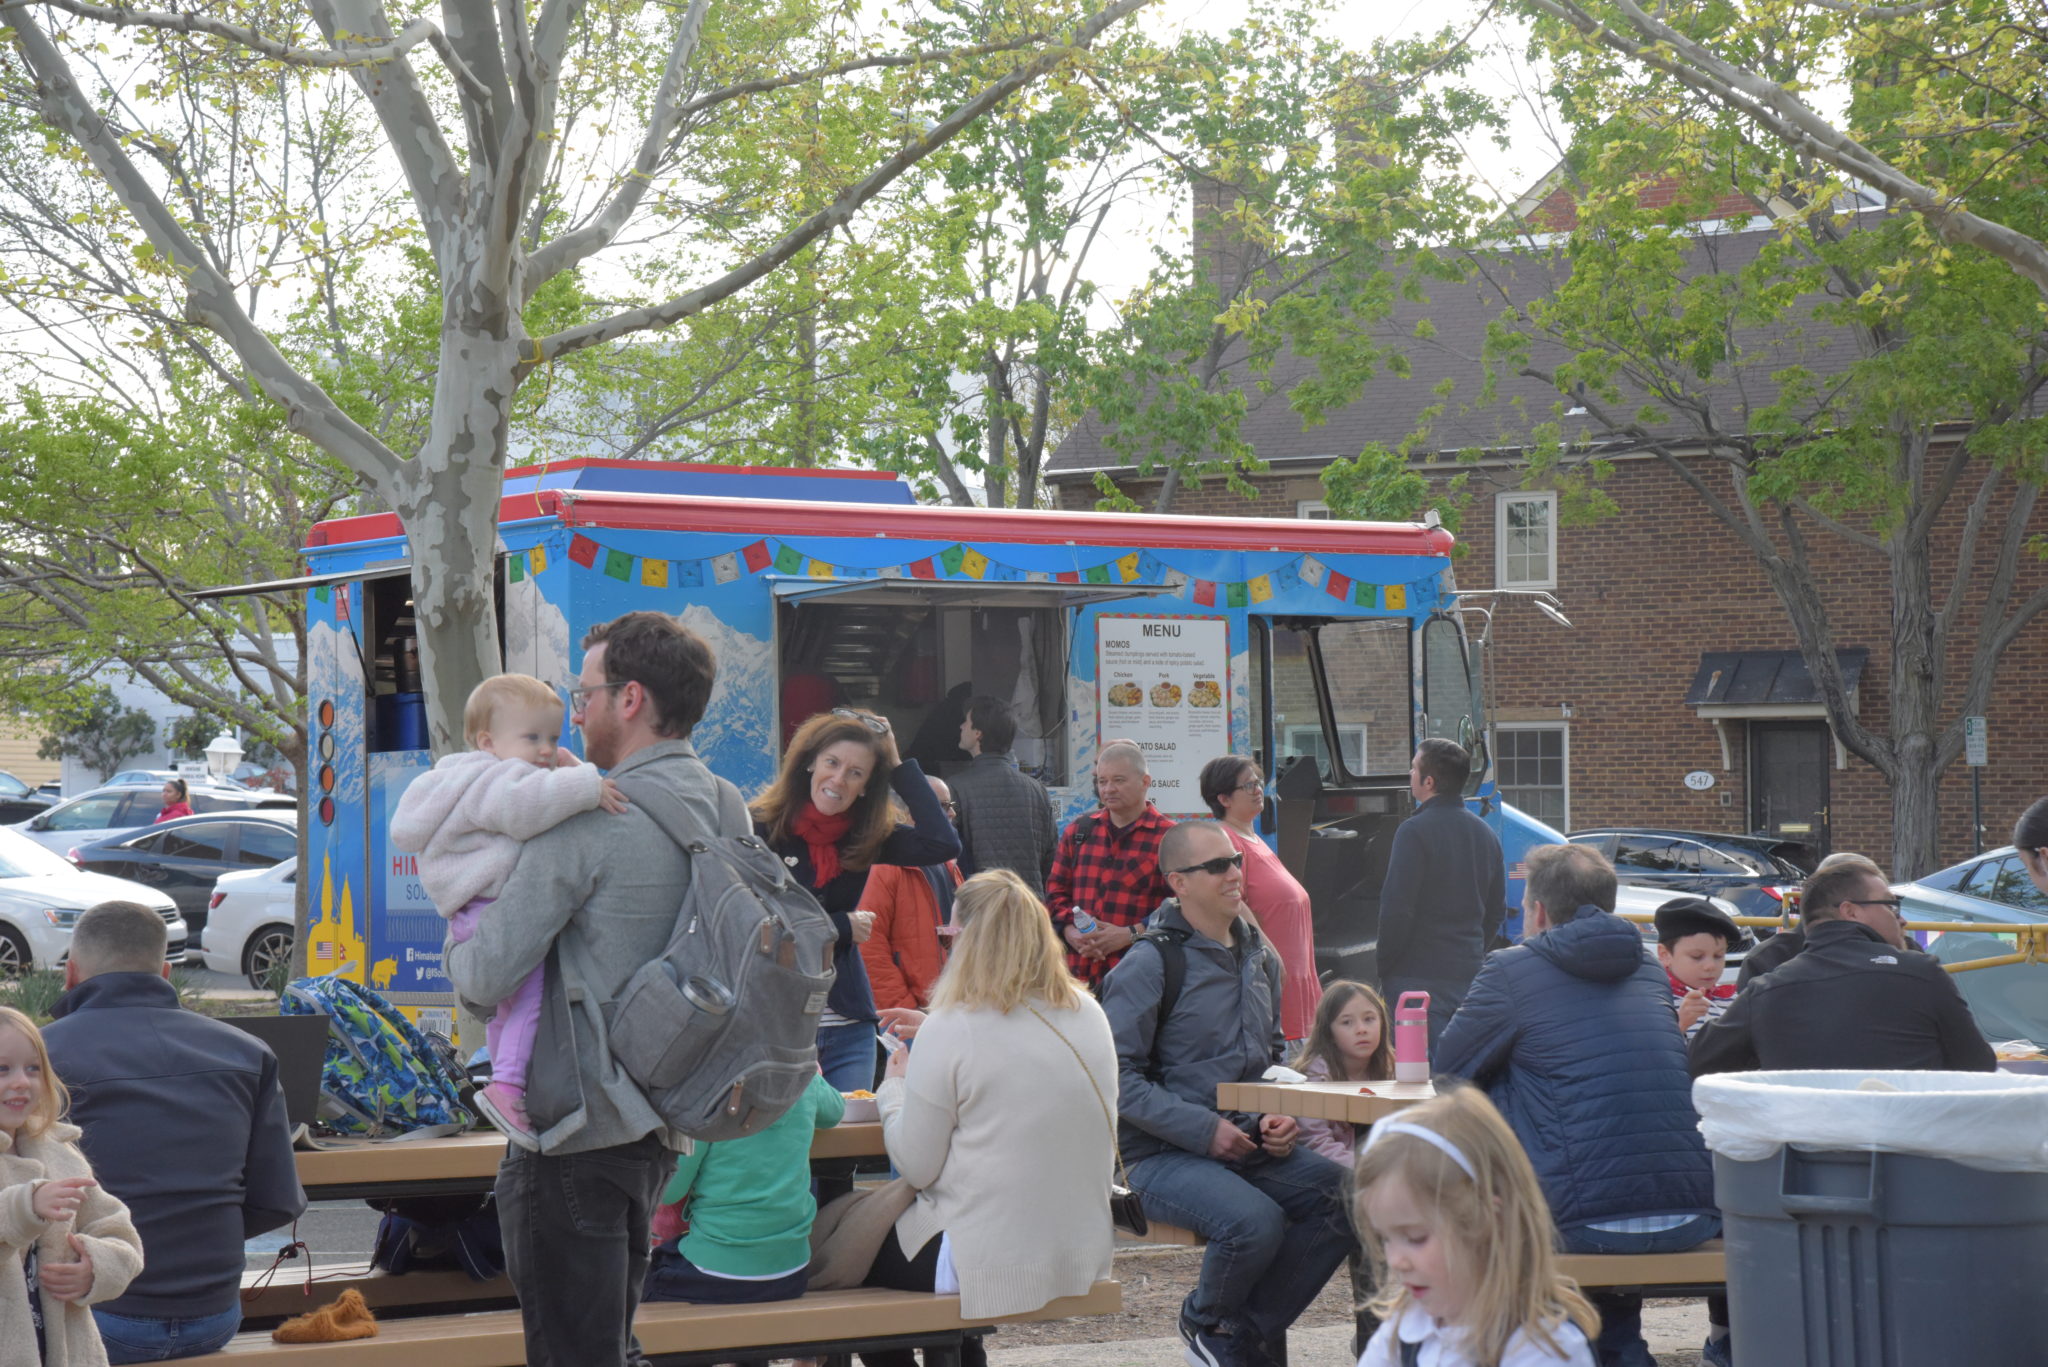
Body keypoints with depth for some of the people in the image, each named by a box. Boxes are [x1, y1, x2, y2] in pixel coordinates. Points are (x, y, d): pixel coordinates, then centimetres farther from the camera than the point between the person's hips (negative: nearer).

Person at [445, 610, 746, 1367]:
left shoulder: (589, 822, -18)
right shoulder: (728, 810, 6)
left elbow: (488, 978, -20)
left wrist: (456, 949, 4)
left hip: (574, 1129, -8)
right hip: (658, 1123, 8)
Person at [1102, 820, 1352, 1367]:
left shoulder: (1260, 957, 15)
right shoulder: (1149, 963, -9)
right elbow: (1118, 1077, -14)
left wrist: (1280, 1116, 5)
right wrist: (1204, 1128, -19)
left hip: (1251, 1145, 7)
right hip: (1166, 1157, -7)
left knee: (1344, 1194, -19)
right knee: (1255, 1222, -33)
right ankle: (1205, 1320, 2)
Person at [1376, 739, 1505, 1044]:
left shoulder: (1414, 832, -13)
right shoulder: (1485, 834, 12)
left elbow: (1396, 911, -15)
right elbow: (1497, 912, 18)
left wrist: (1382, 969, -5)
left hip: (1418, 981, -7)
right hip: (1469, 978, 7)